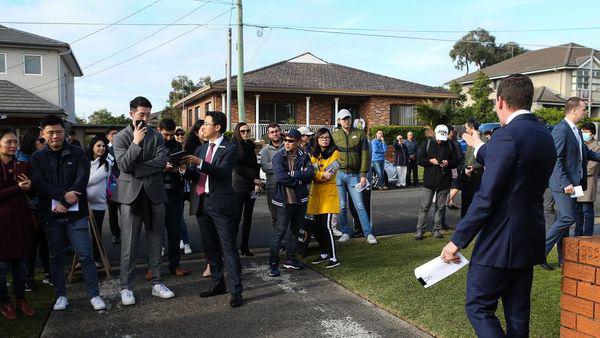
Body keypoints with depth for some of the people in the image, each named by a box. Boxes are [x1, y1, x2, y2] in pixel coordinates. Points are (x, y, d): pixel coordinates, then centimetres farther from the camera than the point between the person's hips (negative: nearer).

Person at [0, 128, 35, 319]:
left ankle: (21, 300, 22)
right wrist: (18, 188, -17)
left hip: (21, 219, 4)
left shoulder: (21, 165, 10)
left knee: (21, 262, 9)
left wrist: (29, 186, -6)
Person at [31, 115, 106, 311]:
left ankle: (94, 294, 6)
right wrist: (63, 195, -19)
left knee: (85, 255, -2)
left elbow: (83, 178, -6)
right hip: (51, 214, 2)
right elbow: (38, 182, -5)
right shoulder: (38, 157, 8)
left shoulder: (77, 153, 4)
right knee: (56, 257, 10)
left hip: (75, 213, -2)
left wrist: (64, 203, -14)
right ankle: (60, 296, 22)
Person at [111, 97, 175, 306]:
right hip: (131, 194, -2)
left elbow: (162, 162, -6)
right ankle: (126, 288, 9)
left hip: (154, 193, 2)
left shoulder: (156, 136, 8)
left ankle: (157, 283, 18)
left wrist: (136, 169, -11)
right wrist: (136, 142, -20)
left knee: (155, 241, 9)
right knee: (129, 244, -1)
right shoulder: (121, 137, 3)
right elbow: (124, 165, -11)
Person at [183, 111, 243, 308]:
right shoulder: (201, 149, 16)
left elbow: (223, 171, -19)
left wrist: (200, 163, -27)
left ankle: (236, 291, -2)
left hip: (220, 204, -7)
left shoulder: (230, 148, -5)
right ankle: (218, 284, 25)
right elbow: (193, 174, 13)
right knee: (210, 247, 13)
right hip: (202, 202, 7)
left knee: (228, 247, -5)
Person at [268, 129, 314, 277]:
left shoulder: (304, 157, 3)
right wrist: (300, 178, -13)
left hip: (300, 201, 4)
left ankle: (290, 259, 30)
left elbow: (310, 174, -12)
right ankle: (273, 264, 6)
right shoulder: (278, 157, -6)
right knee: (279, 233, -3)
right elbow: (280, 177, -20)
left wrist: (292, 174, -18)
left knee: (295, 231, 16)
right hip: (285, 201, -4)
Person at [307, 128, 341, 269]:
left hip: (328, 192, -6)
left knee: (326, 225, -11)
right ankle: (324, 253, 24)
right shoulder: (314, 155, 15)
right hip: (315, 192, 6)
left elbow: (329, 173, -11)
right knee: (316, 226, 7)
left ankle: (333, 257, -3)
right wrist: (322, 175, -16)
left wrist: (317, 174, -9)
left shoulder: (335, 153, -1)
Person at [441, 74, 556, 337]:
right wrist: (480, 148, 34)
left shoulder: (507, 135, -18)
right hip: (530, 240, 9)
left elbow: (487, 196, -22)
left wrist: (458, 241, -16)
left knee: (478, 308, 2)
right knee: (517, 312, 16)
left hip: (500, 243, -9)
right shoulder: (545, 135, 9)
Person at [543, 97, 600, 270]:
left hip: (573, 182, 10)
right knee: (568, 218, -11)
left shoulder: (576, 131, 14)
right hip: (563, 183, -10)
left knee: (565, 219, 13)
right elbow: (556, 159, -20)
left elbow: (586, 152, 25)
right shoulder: (561, 129, -15)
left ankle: (563, 258, 21)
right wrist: (565, 183, -22)